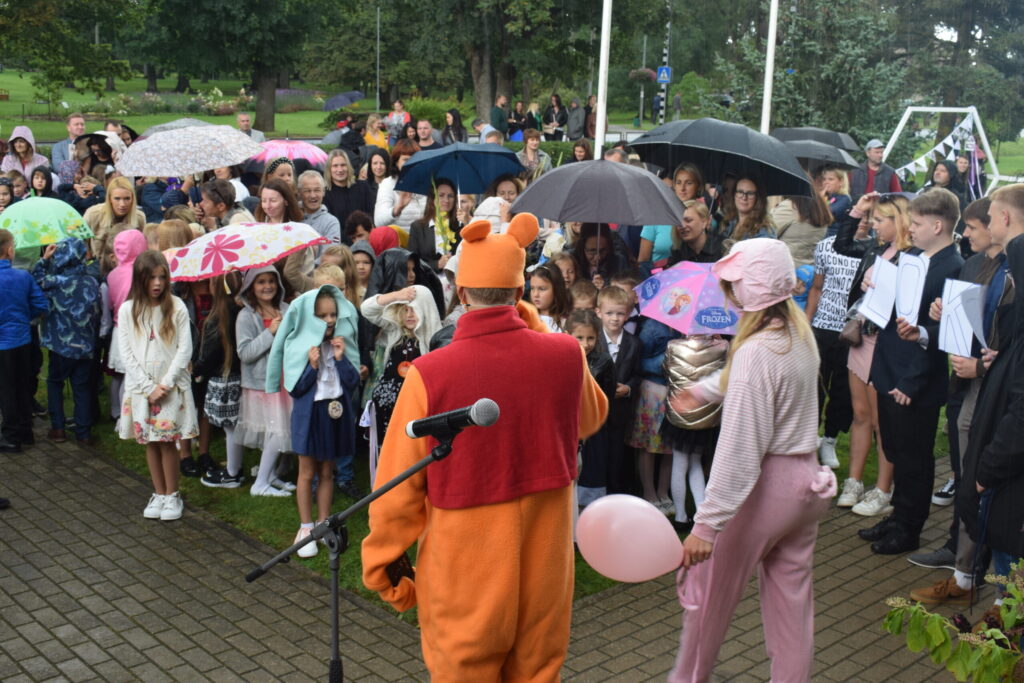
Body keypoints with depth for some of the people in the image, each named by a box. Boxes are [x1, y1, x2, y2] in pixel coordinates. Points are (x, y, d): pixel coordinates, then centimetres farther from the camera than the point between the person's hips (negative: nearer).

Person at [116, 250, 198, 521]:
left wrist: (165, 383, -12)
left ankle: (172, 495, 12)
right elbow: (126, 353, -2)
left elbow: (185, 349, -5)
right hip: (141, 385, 2)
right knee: (150, 441, 9)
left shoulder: (176, 307, -4)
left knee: (168, 440, -2)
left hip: (172, 385, -2)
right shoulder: (128, 310, -1)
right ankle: (158, 494, 21)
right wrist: (149, 387, -9)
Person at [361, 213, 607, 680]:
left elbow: (399, 489, -12)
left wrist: (383, 569, 4)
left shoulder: (430, 376, -21)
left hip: (465, 578, -2)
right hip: (543, 573, 3)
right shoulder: (564, 357, -13)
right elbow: (589, 417, 11)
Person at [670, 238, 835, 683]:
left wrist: (706, 525, -27)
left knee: (710, 589, 15)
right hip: (805, 479, 8)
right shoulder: (800, 333, 1)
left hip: (764, 484, -7)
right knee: (792, 596, 16)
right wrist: (701, 390, 36)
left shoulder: (757, 352, -25)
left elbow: (739, 450, -28)